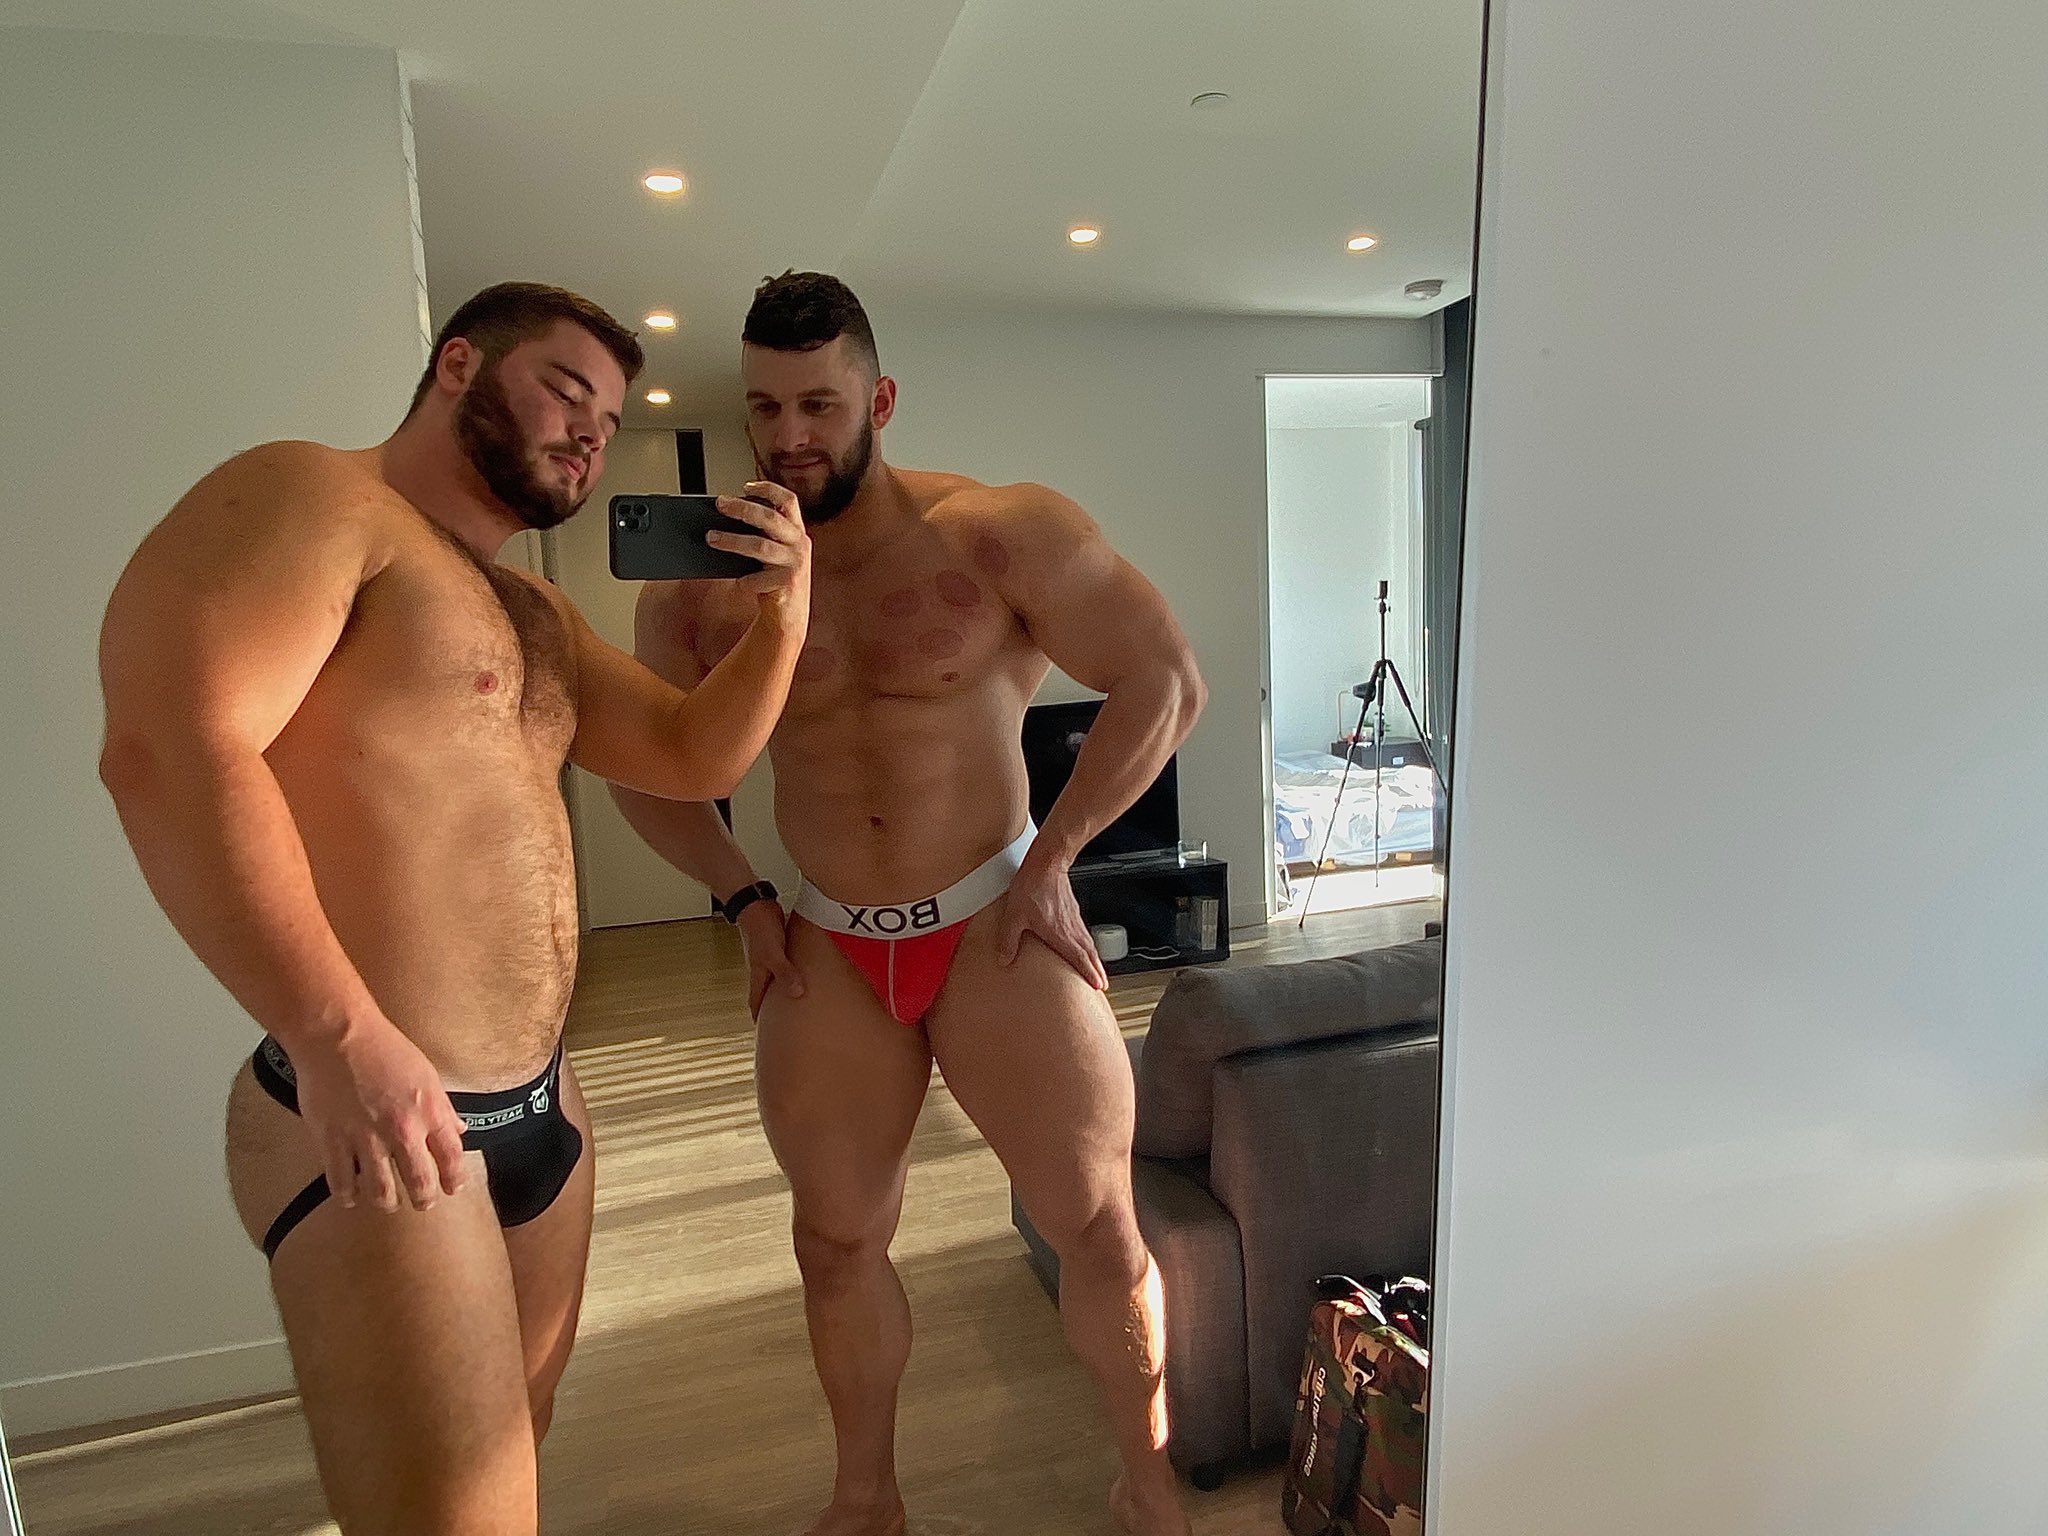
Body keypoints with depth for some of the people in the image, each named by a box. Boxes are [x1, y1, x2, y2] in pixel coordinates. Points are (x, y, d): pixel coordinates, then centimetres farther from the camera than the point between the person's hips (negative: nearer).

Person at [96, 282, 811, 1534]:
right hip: (374, 1123, -9)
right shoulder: (310, 499, -8)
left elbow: (697, 756, 15)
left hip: (541, 1105, 9)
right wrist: (342, 1037, -28)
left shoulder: (538, 617, 18)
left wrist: (778, 619, -2)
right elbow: (170, 747, -22)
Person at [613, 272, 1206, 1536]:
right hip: (828, 953, 4)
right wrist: (744, 901, 3)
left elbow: (1168, 684, -11)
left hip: (996, 928, -3)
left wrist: (1053, 857, -13)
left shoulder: (998, 533, -11)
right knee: (838, 1242, 15)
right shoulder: (701, 584, -1)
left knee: (1100, 1228, 3)